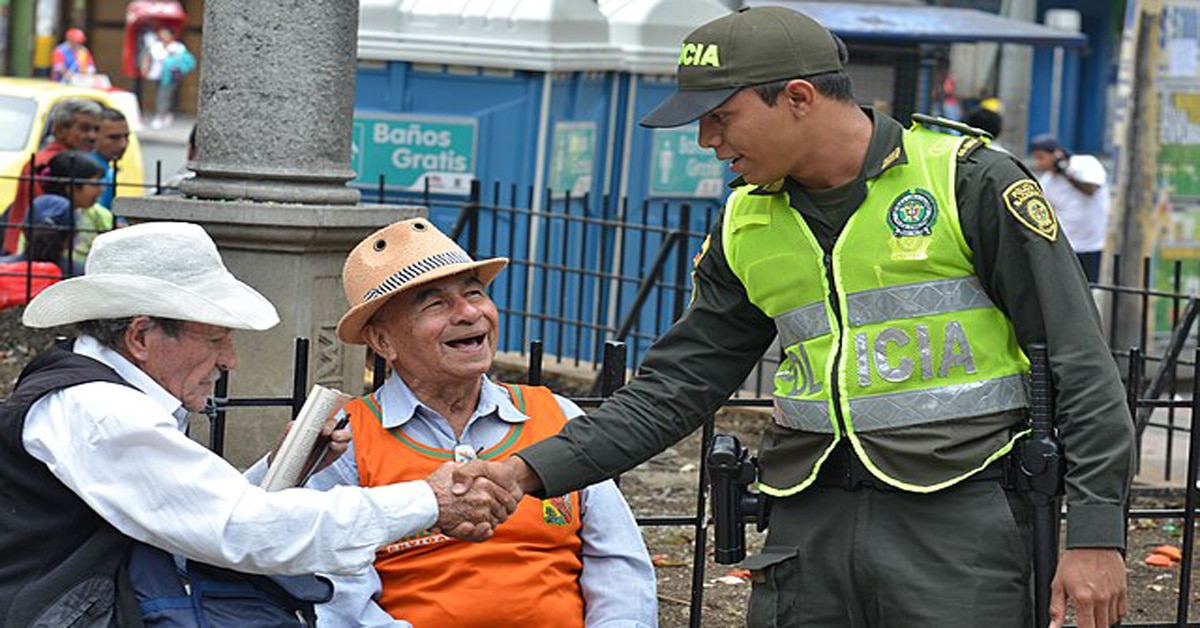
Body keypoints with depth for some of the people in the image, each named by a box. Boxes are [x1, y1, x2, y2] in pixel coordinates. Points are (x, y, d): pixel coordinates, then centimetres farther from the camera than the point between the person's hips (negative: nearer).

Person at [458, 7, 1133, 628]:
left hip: (959, 522, -5)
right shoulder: (748, 225, 12)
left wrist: (1095, 537, -10)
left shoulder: (969, 182, -6)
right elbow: (678, 384, 15)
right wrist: (531, 470, 5)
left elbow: (1079, 366, -6)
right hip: (812, 523, 5)